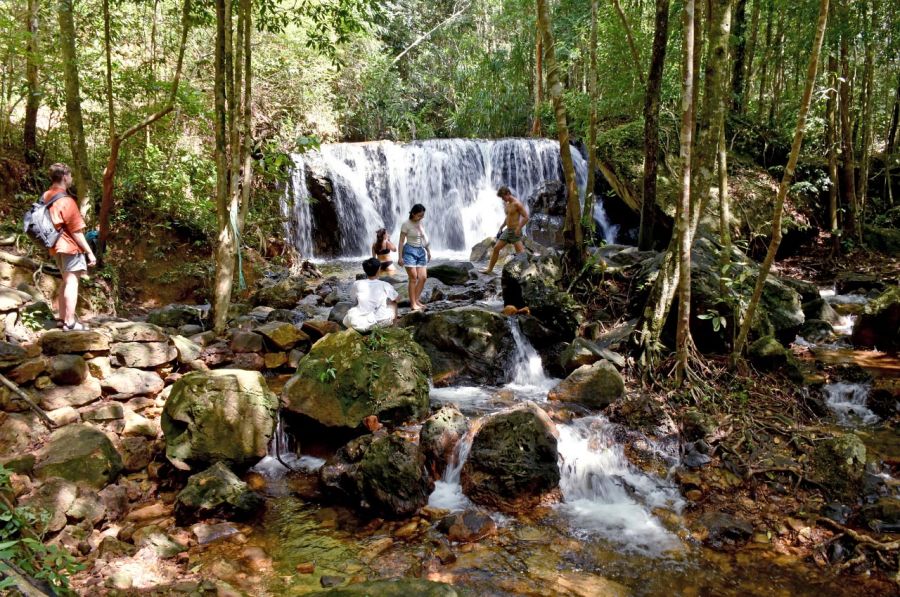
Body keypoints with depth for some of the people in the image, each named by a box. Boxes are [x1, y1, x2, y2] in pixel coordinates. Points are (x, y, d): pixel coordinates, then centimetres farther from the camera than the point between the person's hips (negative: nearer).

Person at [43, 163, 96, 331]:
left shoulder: (46, 197, 7)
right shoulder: (66, 201, -19)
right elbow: (76, 232, -18)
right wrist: (90, 252, -13)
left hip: (57, 246, 9)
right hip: (71, 247, -9)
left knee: (66, 281, 18)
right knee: (72, 283, -5)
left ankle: (63, 317, 24)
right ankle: (70, 323, -4)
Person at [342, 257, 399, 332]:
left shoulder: (357, 284, -1)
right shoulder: (385, 286, -1)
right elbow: (395, 299, 17)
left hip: (361, 325, 0)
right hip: (384, 322, 0)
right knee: (393, 302, 27)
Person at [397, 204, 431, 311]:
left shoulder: (420, 223, 7)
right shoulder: (406, 224, -10)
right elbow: (401, 241, -9)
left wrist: (428, 251, 18)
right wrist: (400, 257, -13)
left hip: (421, 251, 6)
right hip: (410, 251, -6)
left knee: (423, 277, 0)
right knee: (413, 278, -8)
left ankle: (416, 300, 13)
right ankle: (413, 304, -2)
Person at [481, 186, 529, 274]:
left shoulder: (517, 204, -14)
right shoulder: (506, 204, 12)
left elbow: (526, 217, -17)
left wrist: (518, 228, -22)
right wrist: (501, 227, 20)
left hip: (515, 232, -9)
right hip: (507, 230, 9)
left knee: (521, 253, -10)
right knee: (496, 248, 9)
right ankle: (489, 269, 18)